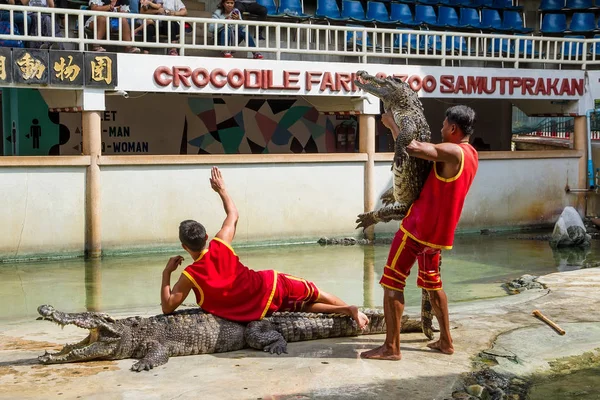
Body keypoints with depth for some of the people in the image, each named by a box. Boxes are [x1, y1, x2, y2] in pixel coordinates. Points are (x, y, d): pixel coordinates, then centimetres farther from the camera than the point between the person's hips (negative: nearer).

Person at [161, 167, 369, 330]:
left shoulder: (189, 276, -12)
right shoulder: (220, 245, -6)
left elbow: (167, 307, -6)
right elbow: (233, 214, 14)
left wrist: (166, 273, 2)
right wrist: (221, 189, 27)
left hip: (260, 311, 0)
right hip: (270, 285, 0)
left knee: (302, 304, 22)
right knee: (311, 293, 26)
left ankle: (346, 310, 12)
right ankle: (350, 309, 27)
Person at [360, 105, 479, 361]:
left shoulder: (453, 152, -18)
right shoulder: (471, 155, 11)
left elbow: (411, 148, -30)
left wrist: (392, 124, -15)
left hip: (418, 226, -9)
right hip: (439, 231, 9)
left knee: (392, 283, -2)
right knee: (432, 283, 23)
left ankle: (391, 347, -1)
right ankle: (445, 341, 28)